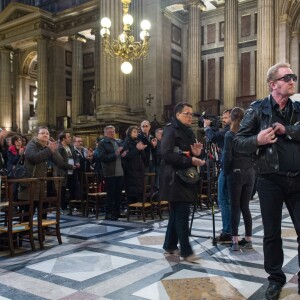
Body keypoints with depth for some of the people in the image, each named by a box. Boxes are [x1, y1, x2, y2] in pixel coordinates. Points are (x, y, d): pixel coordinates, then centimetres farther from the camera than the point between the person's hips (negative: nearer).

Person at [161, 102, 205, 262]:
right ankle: (186, 250, -1)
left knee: (177, 212, 14)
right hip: (175, 178, -9)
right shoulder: (170, 130, -9)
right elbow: (167, 154, -21)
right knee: (182, 213, -8)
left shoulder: (189, 132, 17)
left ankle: (170, 245, 24)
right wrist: (190, 160, -23)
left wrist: (197, 154, -2)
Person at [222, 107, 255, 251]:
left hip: (235, 173, -4)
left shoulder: (230, 134, -7)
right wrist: (251, 167, 14)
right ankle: (248, 239, 16)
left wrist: (226, 172, -2)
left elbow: (227, 156, -12)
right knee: (245, 207, 12)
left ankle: (235, 241, 2)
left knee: (235, 207, 1)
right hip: (250, 173, 4)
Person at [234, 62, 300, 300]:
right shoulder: (258, 109, 0)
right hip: (270, 180, -2)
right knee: (272, 233, 9)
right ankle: (276, 278, 26)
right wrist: (257, 140, -20)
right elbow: (239, 142, -3)